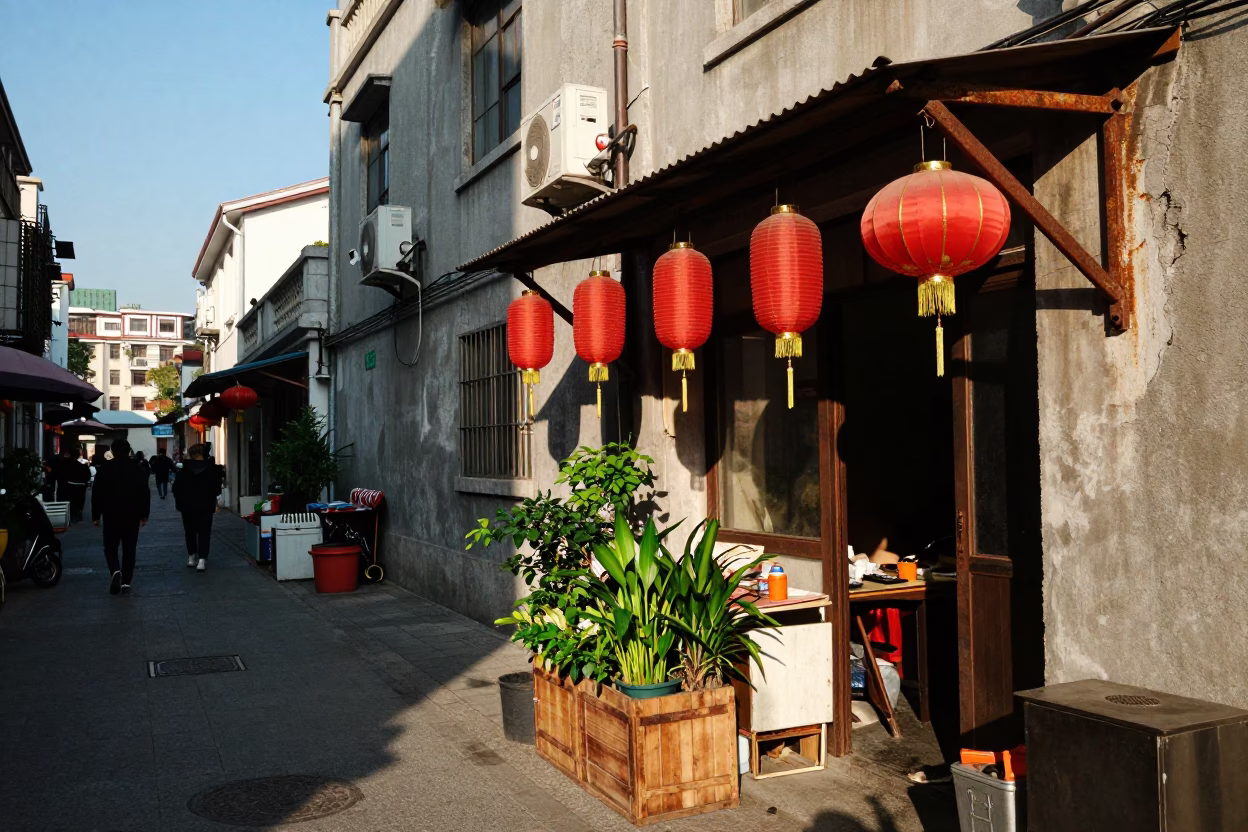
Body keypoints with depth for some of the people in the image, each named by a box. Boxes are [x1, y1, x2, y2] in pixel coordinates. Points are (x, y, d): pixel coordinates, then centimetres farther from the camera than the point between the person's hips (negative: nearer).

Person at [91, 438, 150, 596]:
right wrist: (144, 515, 8)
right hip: (132, 516, 1)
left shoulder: (105, 468, -1)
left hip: (111, 515, -1)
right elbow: (145, 493, 2)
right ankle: (126, 582, 3)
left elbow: (96, 494, -2)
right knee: (129, 550, 6)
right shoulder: (138, 469, 2)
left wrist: (96, 516, 5)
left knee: (110, 547, 11)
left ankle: (115, 571, -15)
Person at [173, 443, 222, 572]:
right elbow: (217, 489, -3)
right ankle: (202, 559, -10)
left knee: (190, 531, 17)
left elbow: (176, 487, -5)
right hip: (206, 506, -1)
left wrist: (180, 501, 9)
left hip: (188, 505, 1)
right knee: (204, 532, 0)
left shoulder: (184, 469, -5)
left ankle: (192, 556, 21)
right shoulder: (212, 469, -6)